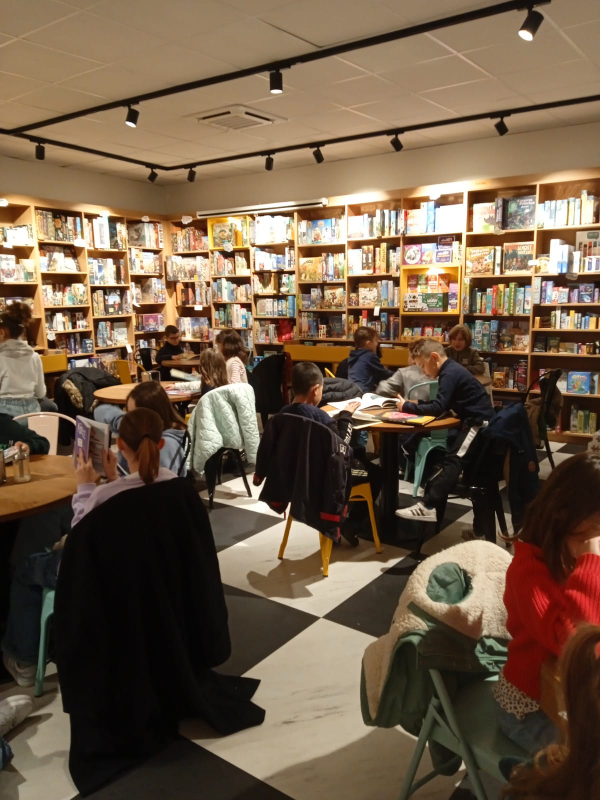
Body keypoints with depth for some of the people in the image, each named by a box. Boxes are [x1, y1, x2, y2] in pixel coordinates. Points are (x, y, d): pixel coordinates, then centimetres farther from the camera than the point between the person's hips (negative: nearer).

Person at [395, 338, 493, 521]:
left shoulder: (450, 374, -20)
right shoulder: (451, 370, 11)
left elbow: (438, 408, -27)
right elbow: (442, 404, 13)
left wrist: (407, 407, -19)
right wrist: (415, 406, -2)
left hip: (479, 422, -11)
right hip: (473, 419, 11)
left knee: (453, 460, -17)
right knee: (446, 452, 22)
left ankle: (428, 507, -24)